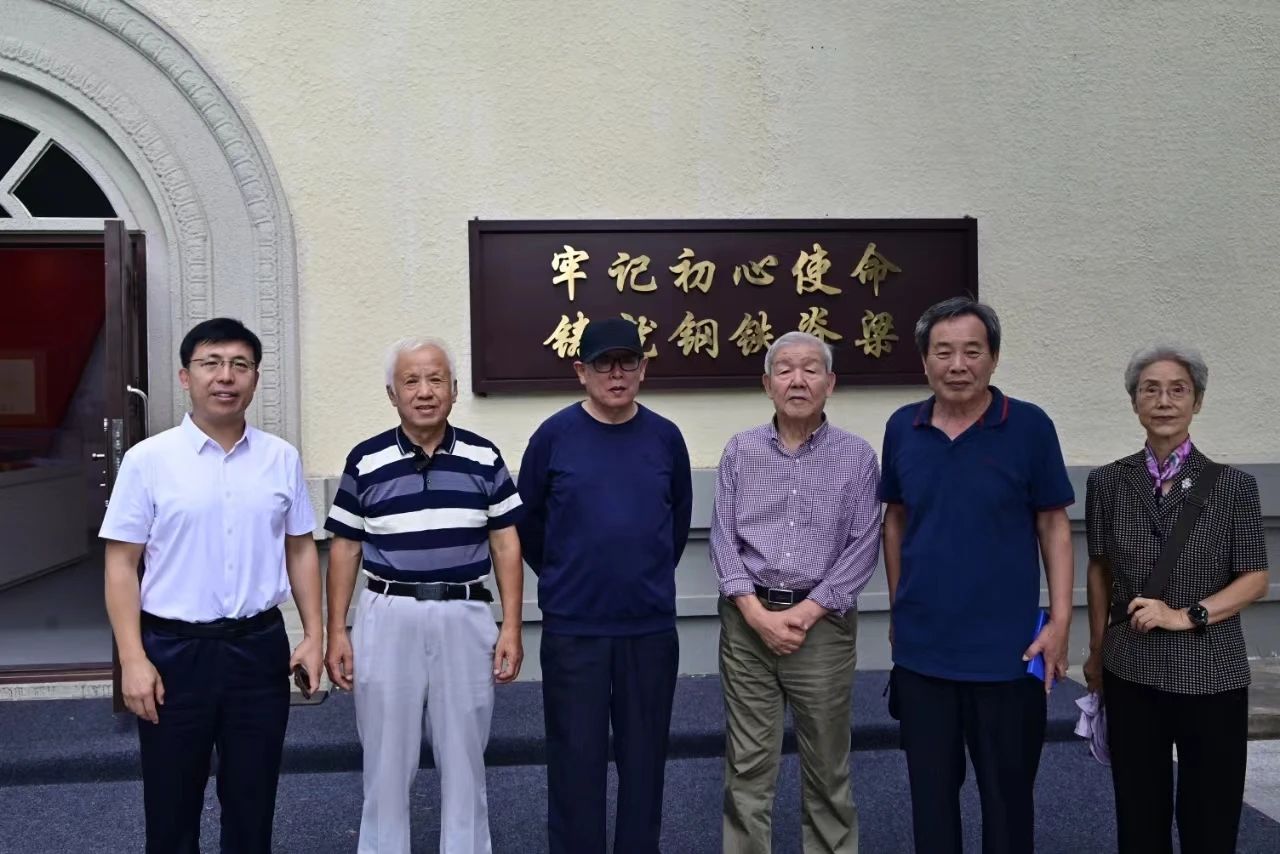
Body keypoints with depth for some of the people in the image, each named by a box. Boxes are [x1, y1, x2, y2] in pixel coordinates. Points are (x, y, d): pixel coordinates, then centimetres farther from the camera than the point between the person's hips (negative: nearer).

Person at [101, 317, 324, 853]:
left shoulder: (282, 458, 3)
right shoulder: (148, 459, -5)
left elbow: (300, 549, 9)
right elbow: (122, 563, -5)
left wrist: (314, 634, 3)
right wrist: (133, 659, -11)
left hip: (259, 647, 2)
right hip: (174, 649, -2)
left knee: (252, 802, 13)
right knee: (172, 807, 11)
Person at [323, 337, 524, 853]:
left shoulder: (484, 458, 2)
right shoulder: (366, 461, 0)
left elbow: (506, 545, 4)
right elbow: (344, 550, 4)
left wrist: (511, 626, -2)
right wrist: (336, 632, 0)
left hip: (465, 618, 1)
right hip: (388, 618, 0)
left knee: (464, 758, 11)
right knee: (387, 759, 9)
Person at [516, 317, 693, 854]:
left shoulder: (665, 437, 1)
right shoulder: (554, 436, -5)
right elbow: (527, 521, 5)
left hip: (651, 626, 2)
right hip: (572, 627, -2)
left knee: (643, 755, 12)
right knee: (576, 758, 6)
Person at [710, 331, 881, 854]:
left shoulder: (858, 457, 1)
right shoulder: (740, 451, 5)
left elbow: (863, 549, -4)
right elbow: (723, 537, 1)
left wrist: (802, 614, -11)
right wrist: (758, 613, -10)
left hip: (823, 623, -1)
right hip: (748, 620, 1)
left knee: (827, 763, 9)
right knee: (747, 763, 7)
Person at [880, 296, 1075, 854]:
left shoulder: (1029, 427, -6)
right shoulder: (902, 429, 2)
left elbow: (1053, 526, -3)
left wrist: (1060, 620, -9)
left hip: (1006, 649, -2)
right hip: (920, 648, 3)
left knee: (1008, 793, 11)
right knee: (931, 791, 14)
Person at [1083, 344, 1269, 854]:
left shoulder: (1232, 486, -3)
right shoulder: (1107, 483, 1)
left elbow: (1255, 578, -1)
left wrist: (1187, 615, -14)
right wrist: (1096, 652, 12)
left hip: (1211, 674, -1)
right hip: (1130, 672, 1)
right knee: (1139, 813, 10)